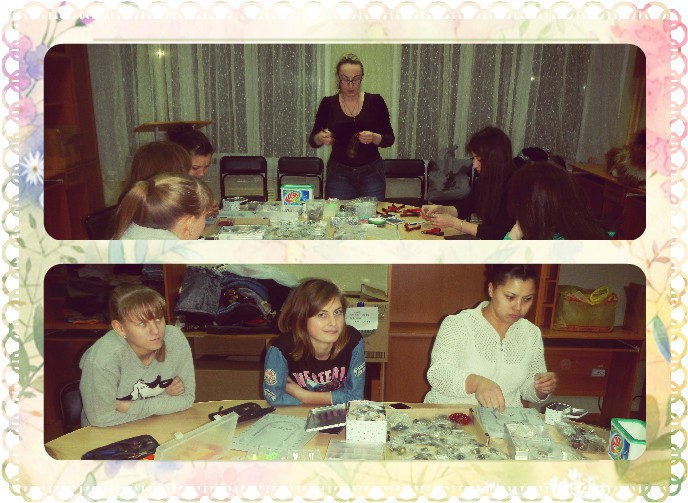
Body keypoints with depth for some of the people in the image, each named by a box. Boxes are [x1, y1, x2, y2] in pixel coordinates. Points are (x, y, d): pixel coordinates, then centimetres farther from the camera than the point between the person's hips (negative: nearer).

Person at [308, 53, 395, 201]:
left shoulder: (375, 101, -2)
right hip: (338, 173, 0)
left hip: (371, 173, 0)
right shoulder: (328, 103, 0)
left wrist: (374, 138, -20)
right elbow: (312, 140, 3)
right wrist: (320, 138, -19)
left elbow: (389, 139, 0)